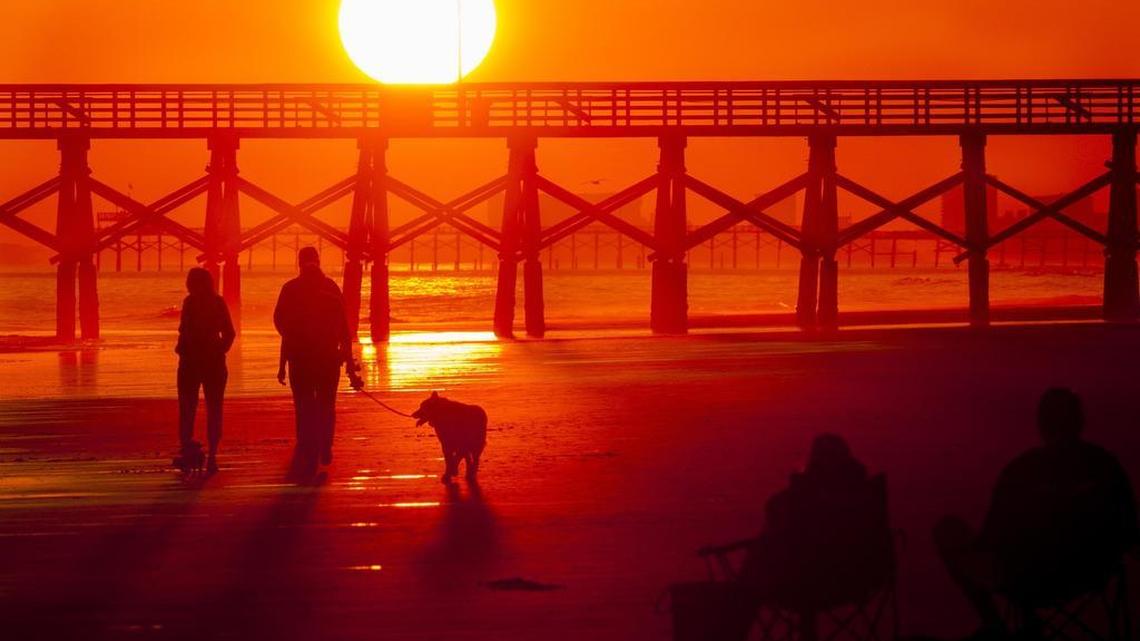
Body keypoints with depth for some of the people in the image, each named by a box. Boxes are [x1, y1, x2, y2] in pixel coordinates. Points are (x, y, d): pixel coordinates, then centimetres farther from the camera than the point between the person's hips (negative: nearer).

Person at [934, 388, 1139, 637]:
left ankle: (993, 625, 19)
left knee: (947, 529, 15)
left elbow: (992, 538, -10)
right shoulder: (1107, 464, -8)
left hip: (1024, 583, -4)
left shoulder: (1021, 469, -18)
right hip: (1089, 576, 4)